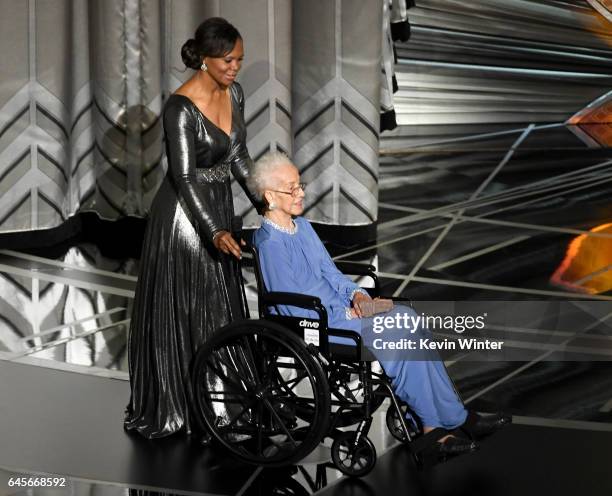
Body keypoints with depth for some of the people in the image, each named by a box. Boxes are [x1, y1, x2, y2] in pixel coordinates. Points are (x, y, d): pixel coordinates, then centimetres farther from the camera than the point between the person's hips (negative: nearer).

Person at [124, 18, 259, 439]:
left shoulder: (234, 94, 2)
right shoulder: (181, 107, -21)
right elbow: (184, 177, -24)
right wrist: (214, 231, -31)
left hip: (219, 208, 8)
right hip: (184, 215, -8)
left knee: (221, 307, 14)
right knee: (181, 312, 1)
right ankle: (173, 405, 15)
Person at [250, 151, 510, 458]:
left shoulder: (301, 226, 13)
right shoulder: (269, 243, -16)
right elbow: (293, 307, -19)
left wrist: (355, 294, -1)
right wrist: (345, 314, -12)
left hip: (338, 308, 9)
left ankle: (436, 425, -12)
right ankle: (452, 419, -5)